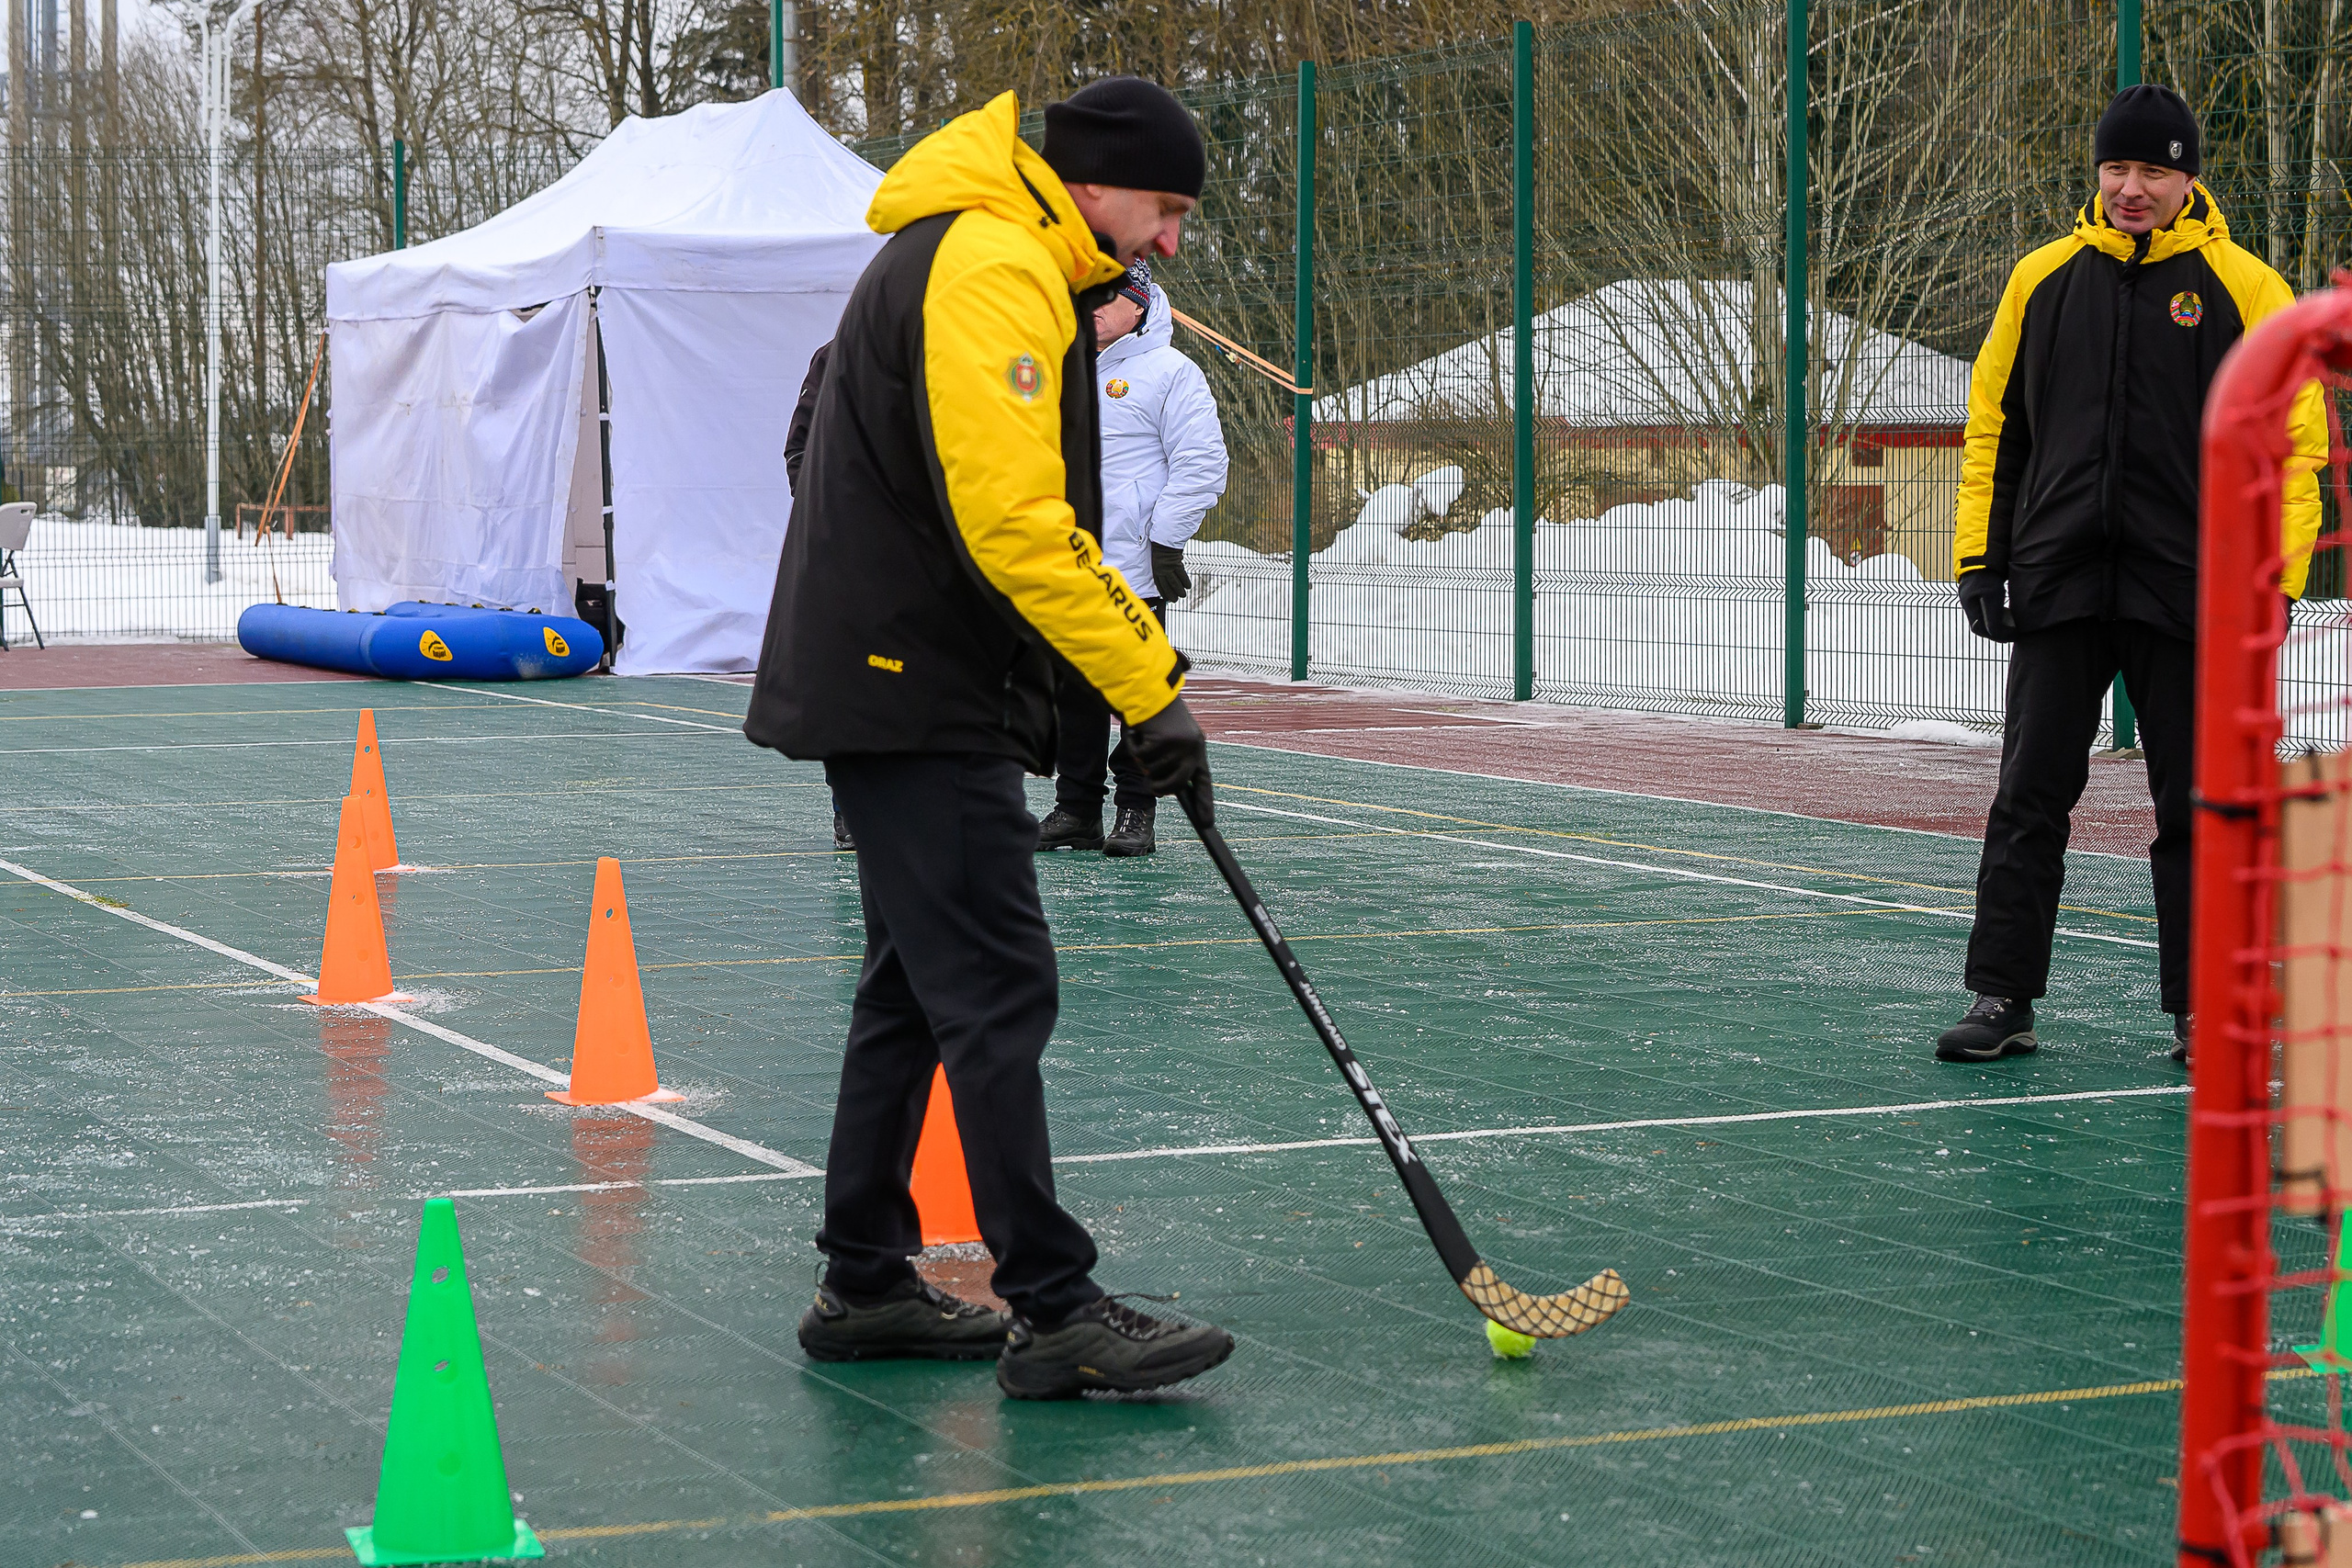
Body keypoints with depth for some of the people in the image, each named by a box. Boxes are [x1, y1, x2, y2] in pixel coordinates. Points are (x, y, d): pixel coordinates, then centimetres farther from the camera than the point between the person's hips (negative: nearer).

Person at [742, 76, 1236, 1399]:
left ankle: (866, 1287, 21)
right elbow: (1010, 520, -25)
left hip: (903, 687, 11)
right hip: (912, 695, -11)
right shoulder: (991, 270, -16)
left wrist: (1145, 650, 15)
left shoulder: (1017, 272, 19)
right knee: (999, 992, -10)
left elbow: (1047, 521, 25)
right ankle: (1053, 1313, -9)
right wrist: (1144, 689, -22)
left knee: (922, 984, 15)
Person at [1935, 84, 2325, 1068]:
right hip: (2057, 583, 2)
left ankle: (2199, 1011, 12)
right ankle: (2002, 998, 8)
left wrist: (2275, 578, -10)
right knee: (2030, 795, 2)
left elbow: (2295, 436, -1)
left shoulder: (2244, 289, 0)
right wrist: (1979, 558, 6)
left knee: (2197, 808, 4)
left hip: (2189, 591, -2)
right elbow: (1993, 422, 13)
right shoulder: (2043, 280, 8)